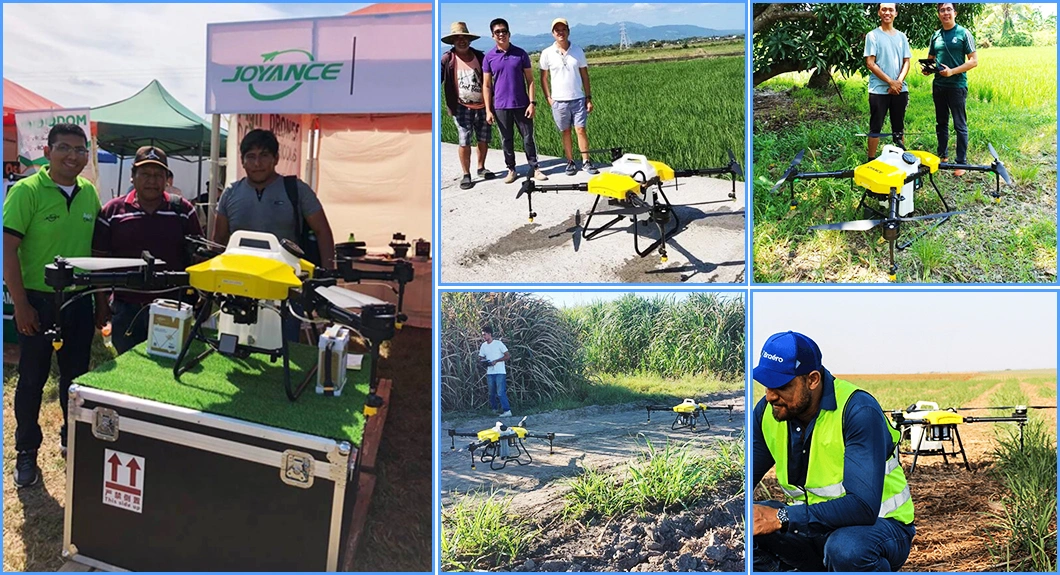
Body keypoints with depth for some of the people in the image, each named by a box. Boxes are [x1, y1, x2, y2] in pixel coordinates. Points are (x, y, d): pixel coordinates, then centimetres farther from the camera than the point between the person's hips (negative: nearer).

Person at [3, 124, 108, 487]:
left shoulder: (89, 193, 5)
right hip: (38, 300, -4)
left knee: (76, 375, 14)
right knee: (32, 378, 6)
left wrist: (101, 300, 12)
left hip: (79, 300, 5)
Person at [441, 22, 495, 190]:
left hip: (482, 105, 3)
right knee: (464, 142, -4)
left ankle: (481, 168, 30)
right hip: (462, 107, -3)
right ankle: (466, 174, 7)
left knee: (484, 139, 11)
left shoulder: (479, 56, 3)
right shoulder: (447, 59, -5)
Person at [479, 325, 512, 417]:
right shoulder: (483, 345, 10)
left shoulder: (498, 343, -7)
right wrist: (484, 361, -8)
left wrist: (496, 361, -15)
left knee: (500, 392, -14)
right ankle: (495, 409, 23)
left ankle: (507, 411, -16)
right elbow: (481, 357, 17)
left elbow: (508, 356, -7)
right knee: (492, 393, 11)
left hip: (499, 372, -6)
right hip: (489, 373, 6)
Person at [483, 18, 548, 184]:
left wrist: (532, 103, -5)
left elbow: (530, 80, 3)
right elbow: (486, 85, 3)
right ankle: (511, 169, 19)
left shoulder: (521, 54, 1)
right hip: (501, 107, 0)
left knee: (528, 138, 4)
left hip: (521, 105, 0)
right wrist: (488, 110, -3)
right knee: (506, 140, 8)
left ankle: (535, 168, 14)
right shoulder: (489, 57, 1)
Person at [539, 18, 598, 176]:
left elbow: (584, 75, 6)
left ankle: (586, 162, 2)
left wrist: (589, 98, 2)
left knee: (581, 129, -4)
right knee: (566, 132, 7)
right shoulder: (547, 53, -1)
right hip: (559, 101, 0)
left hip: (578, 99, 0)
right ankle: (570, 162, 15)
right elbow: (544, 77, 5)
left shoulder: (578, 51, 2)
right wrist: (548, 98, -2)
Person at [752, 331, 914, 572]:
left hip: (878, 523, -6)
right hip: (814, 524, 6)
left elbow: (864, 506, -32)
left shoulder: (858, 411, -24)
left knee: (845, 548, -39)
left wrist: (781, 517, -37)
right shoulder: (768, 411, -6)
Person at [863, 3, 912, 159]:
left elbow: (906, 62, 9)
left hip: (900, 90, 4)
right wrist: (890, 82, -14)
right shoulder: (872, 35, -2)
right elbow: (870, 63, -8)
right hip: (879, 90, -4)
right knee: (875, 127, 0)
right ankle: (871, 161, 6)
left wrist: (899, 82, -10)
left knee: (899, 128, 10)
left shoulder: (901, 36, 11)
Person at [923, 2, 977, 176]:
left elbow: (974, 61, -8)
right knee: (941, 123, 14)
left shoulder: (963, 33, -6)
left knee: (960, 125, -1)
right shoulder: (935, 36, 8)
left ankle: (961, 163, 3)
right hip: (938, 85, 5)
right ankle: (943, 156, 26)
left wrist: (952, 71, -19)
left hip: (957, 85, -5)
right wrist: (926, 69, -4)